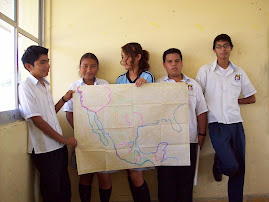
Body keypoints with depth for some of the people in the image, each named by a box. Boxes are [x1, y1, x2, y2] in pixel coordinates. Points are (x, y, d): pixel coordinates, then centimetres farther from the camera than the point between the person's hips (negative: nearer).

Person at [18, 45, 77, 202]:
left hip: (59, 145, 7)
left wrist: (64, 99, 5)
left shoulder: (45, 85, 14)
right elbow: (37, 120, -15)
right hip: (44, 149, -7)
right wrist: (64, 139, -11)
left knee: (65, 188, 14)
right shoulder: (25, 87, -11)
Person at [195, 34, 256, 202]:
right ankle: (218, 165, 19)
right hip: (217, 124, -3)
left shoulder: (239, 72, 12)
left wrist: (235, 101, 4)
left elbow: (252, 98, 20)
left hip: (236, 123, 3)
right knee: (231, 166, -15)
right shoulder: (205, 71, 4)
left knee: (239, 168, 5)